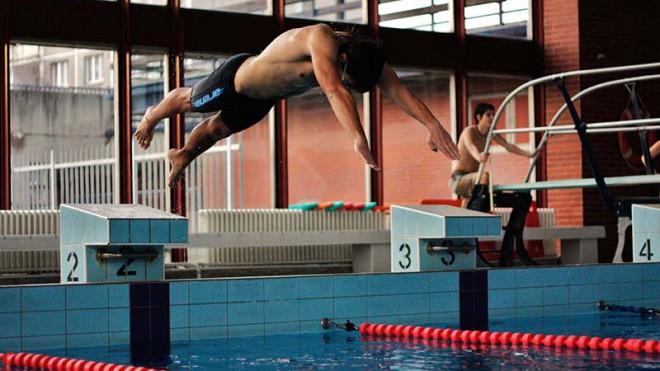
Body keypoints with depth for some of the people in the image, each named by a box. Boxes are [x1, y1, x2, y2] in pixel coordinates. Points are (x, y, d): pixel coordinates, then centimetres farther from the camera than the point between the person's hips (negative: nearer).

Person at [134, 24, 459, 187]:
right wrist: (358, 138, -71)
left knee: (219, 128, 31)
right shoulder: (322, 39, -47)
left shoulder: (366, 56, -26)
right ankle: (153, 115, 58)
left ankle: (182, 155, 60)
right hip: (236, 78, -6)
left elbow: (399, 91, -34)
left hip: (262, 98, 6)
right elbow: (334, 91, -61)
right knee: (188, 101, 25)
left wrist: (432, 125, -49)